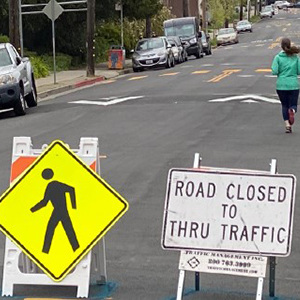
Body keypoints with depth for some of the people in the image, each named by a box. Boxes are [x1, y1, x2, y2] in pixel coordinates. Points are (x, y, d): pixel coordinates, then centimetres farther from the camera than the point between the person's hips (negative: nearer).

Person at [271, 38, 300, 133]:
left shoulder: (278, 57, -5)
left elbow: (274, 71, -12)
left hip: (281, 85, 0)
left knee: (284, 105, 14)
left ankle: (287, 125, 2)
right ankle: (292, 111, -26)